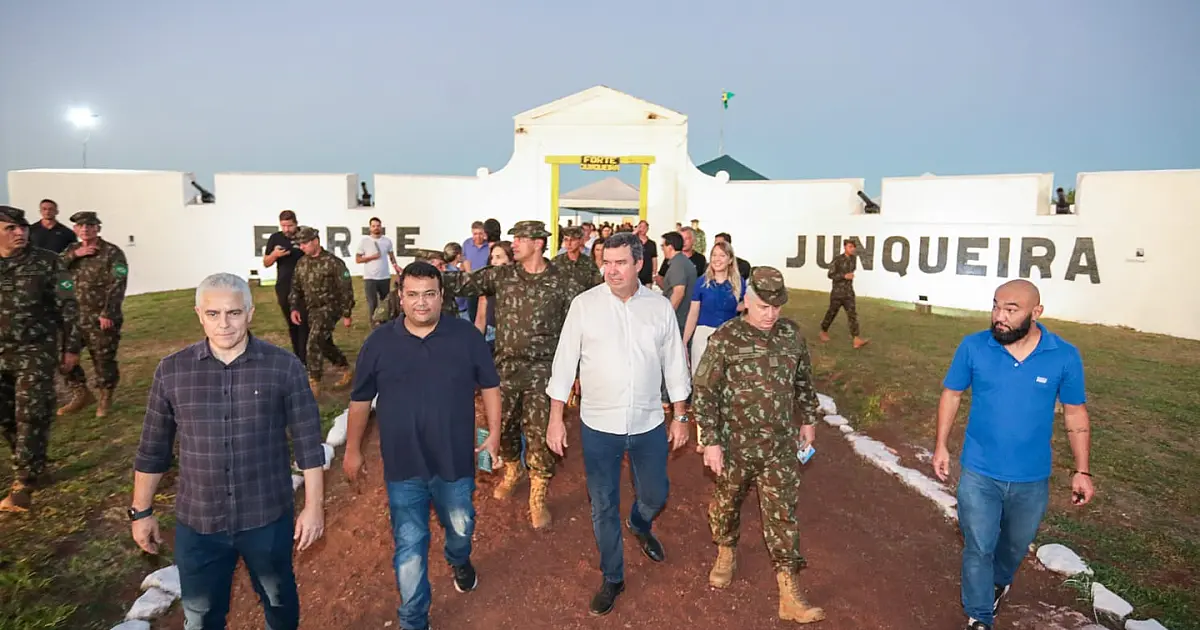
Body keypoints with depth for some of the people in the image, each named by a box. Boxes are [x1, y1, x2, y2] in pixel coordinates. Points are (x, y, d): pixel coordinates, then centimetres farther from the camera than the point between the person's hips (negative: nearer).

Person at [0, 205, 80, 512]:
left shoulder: (47, 262, -7)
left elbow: (68, 307, -4)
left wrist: (71, 347, -6)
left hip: (37, 352, -4)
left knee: (31, 415, -6)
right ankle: (30, 465, 31)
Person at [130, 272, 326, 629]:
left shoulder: (284, 367, -11)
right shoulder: (171, 371, -5)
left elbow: (308, 443, -8)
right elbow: (152, 449, 5)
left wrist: (314, 505, -7)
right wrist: (141, 511, 9)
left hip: (268, 518, -1)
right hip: (197, 524, 2)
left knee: (280, 600, 22)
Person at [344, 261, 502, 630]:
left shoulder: (466, 336, -7)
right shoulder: (379, 342, -5)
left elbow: (489, 385, 2)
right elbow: (360, 400, 4)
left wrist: (494, 432, -2)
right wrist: (353, 450, 8)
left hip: (455, 461, 1)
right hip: (403, 465, 0)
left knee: (461, 527, 22)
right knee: (409, 547, 8)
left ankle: (460, 562, 57)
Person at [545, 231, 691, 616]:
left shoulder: (661, 307, -4)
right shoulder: (584, 305, -9)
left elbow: (674, 365, 5)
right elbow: (564, 362, -5)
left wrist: (680, 417, 7)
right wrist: (555, 418, -6)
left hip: (649, 425, 2)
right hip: (599, 427, -1)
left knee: (655, 496, 19)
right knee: (603, 507, 11)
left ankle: (640, 525, 56)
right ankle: (612, 578, 34)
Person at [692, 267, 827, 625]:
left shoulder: (792, 334, -2)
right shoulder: (724, 339, -15)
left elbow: (804, 380, 14)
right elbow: (704, 393, -12)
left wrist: (808, 419, 18)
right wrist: (711, 441, -13)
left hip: (781, 446, 2)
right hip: (735, 445, -2)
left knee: (782, 514, 5)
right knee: (727, 502, 18)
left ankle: (789, 596, 13)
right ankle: (726, 553, 47)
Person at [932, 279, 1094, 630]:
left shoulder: (1065, 357, -11)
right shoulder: (973, 347, -13)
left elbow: (1076, 414, -1)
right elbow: (951, 395, -1)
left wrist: (1081, 471, -1)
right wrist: (941, 446, -3)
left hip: (1031, 479, 2)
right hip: (979, 474, -1)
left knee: (1016, 544, 25)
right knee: (978, 548, 7)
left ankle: (999, 581, 56)